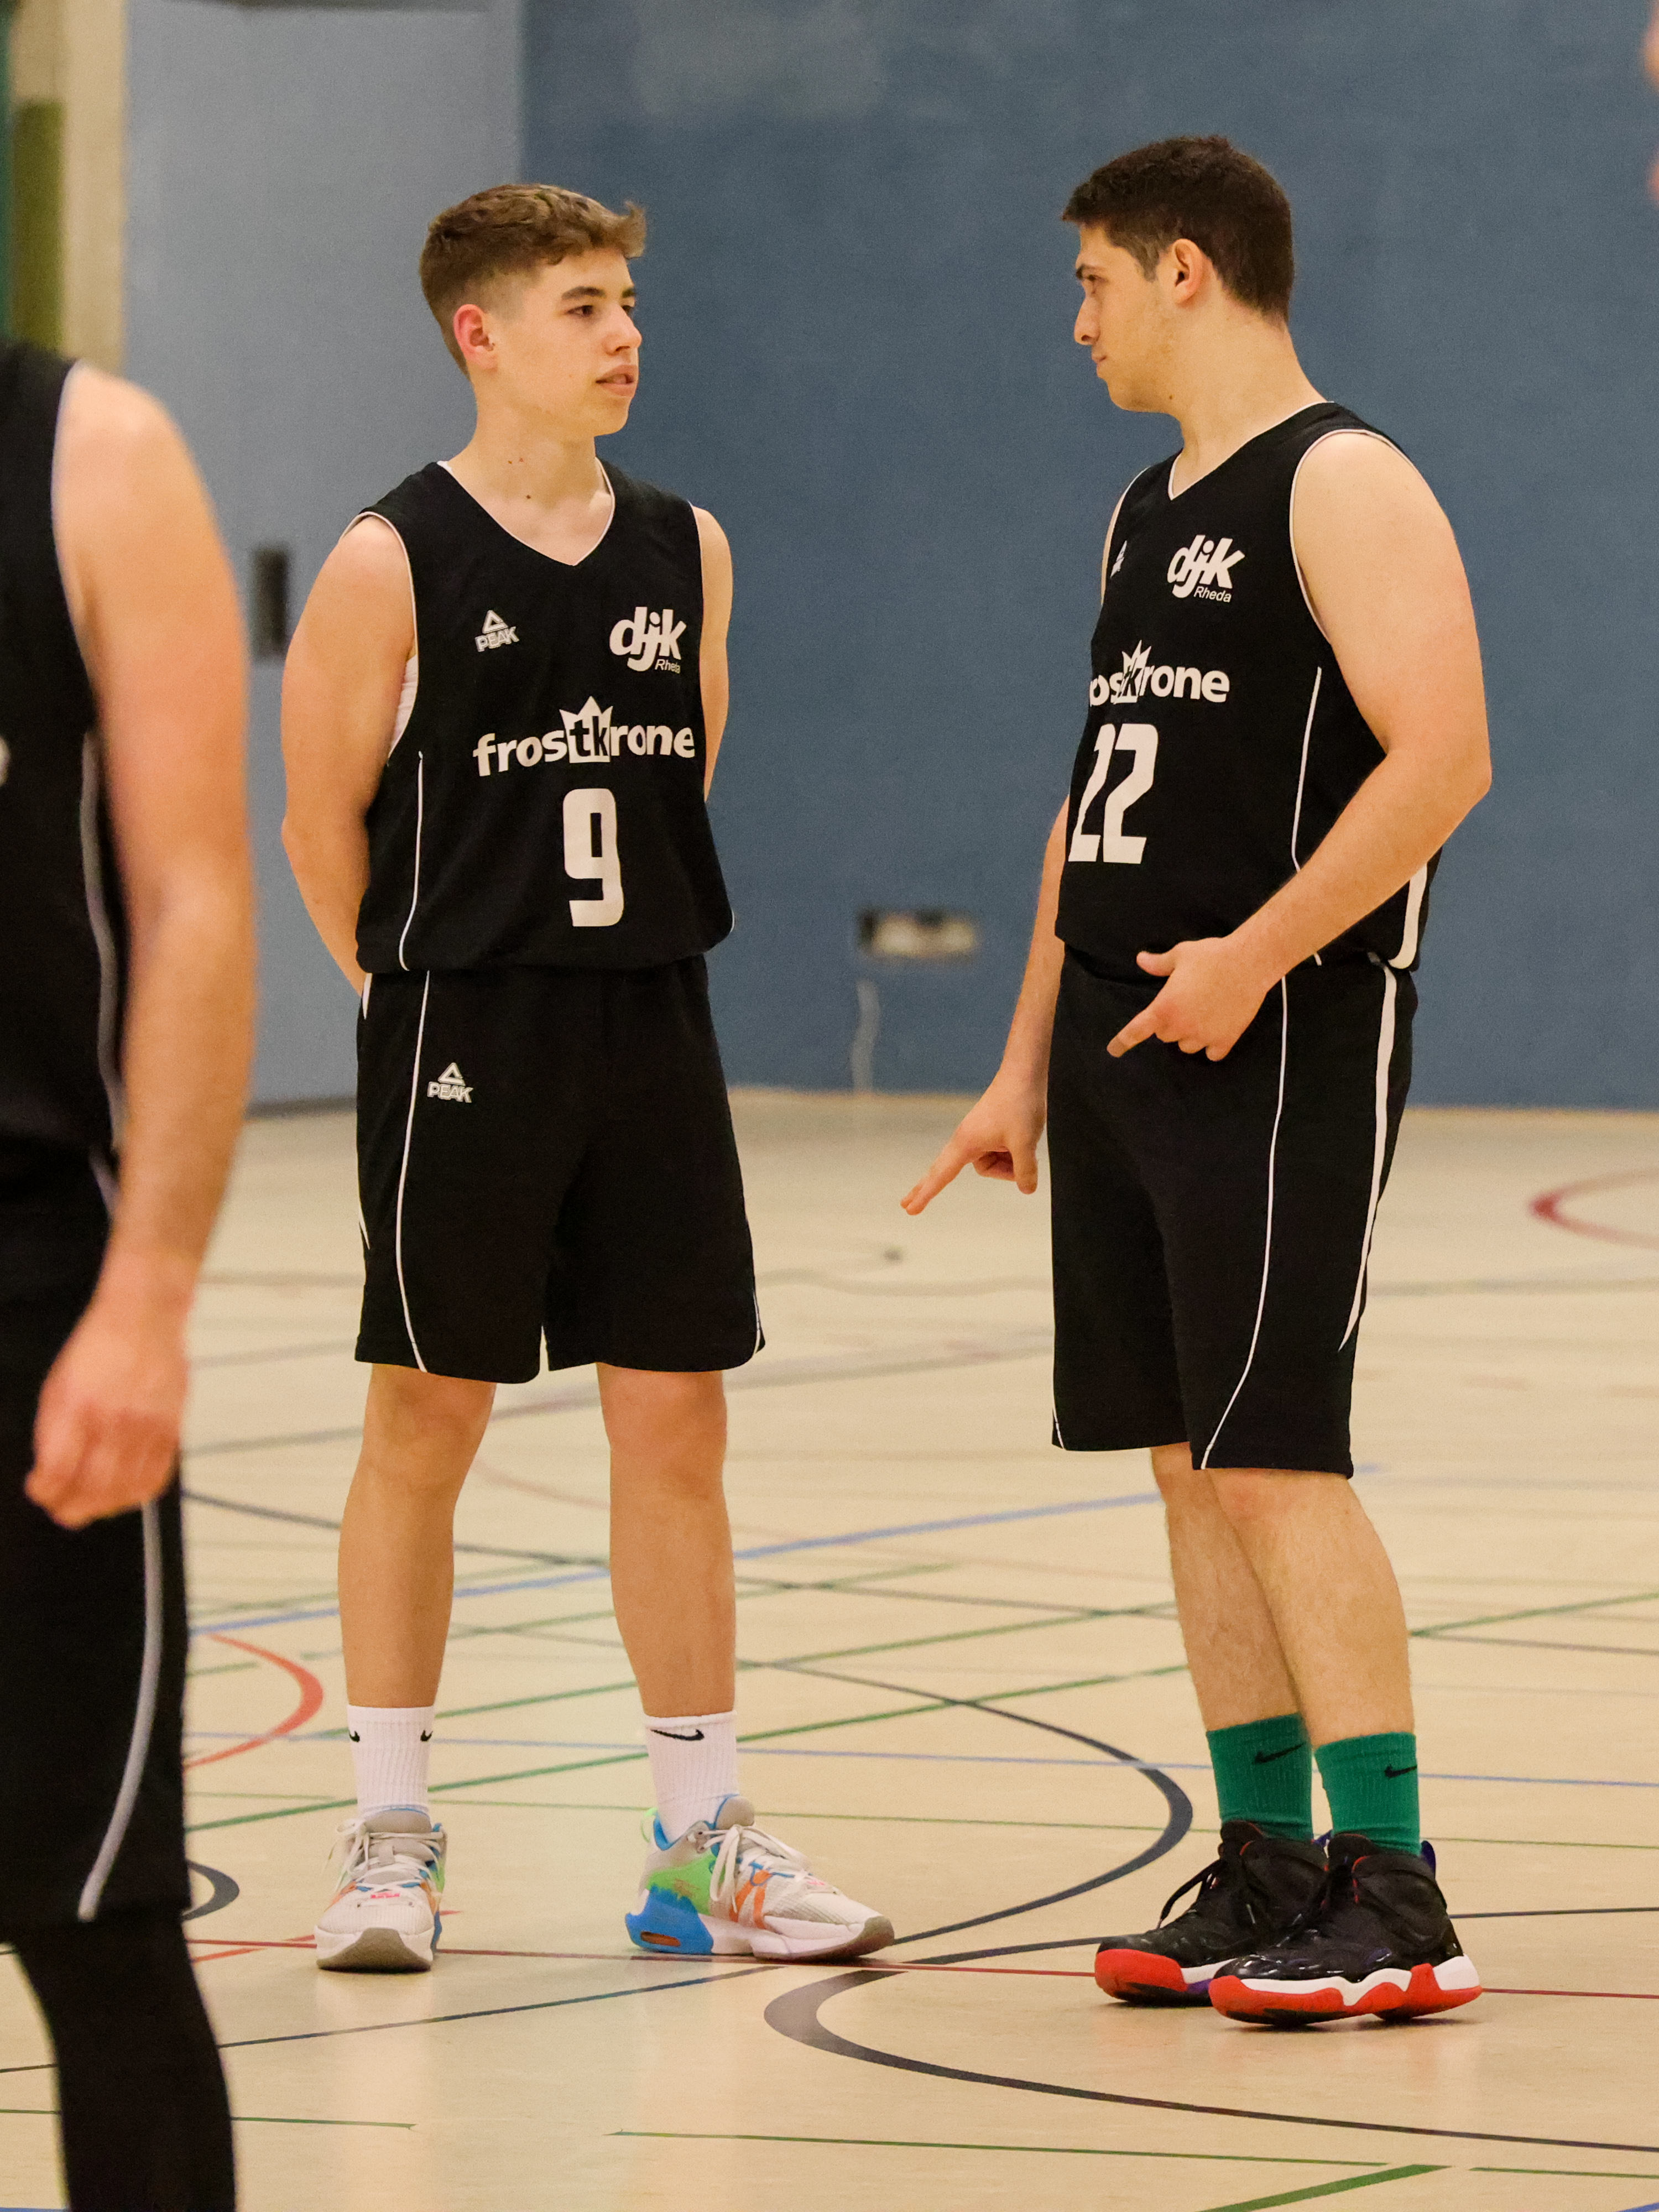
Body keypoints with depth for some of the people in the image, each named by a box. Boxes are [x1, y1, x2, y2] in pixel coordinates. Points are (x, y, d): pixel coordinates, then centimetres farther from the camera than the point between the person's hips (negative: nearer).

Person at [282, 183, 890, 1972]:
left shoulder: (684, 551, 6)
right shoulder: (393, 566, -8)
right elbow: (324, 822, -2)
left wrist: (617, 949, 15)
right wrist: (428, 985, 4)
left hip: (650, 1028, 4)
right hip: (458, 1042, -4)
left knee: (676, 1423, 5)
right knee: (426, 1421, 1)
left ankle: (699, 1841, 12)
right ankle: (392, 1837, 10)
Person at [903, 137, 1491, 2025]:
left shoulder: (1342, 488, -10)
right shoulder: (1147, 514, 18)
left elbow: (1441, 756, -20)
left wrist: (1256, 954, -23)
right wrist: (1026, 1060, 20)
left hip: (1279, 1047, -9)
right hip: (1121, 1044, 9)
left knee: (1272, 1458, -12)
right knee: (1188, 1463, 8)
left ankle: (1392, 1901, -10)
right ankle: (1266, 1871, 13)